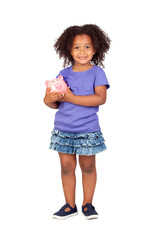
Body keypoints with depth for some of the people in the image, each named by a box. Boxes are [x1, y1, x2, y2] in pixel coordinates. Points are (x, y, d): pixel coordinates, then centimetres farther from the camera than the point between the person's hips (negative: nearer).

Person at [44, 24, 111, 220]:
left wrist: (71, 98, -20)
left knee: (88, 166, 7)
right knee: (66, 166, 7)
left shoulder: (97, 72, -4)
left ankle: (87, 203, 24)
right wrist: (49, 99, -17)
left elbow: (101, 98, -18)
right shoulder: (63, 74, 6)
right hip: (63, 128, 3)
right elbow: (55, 104, 7)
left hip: (88, 130, -3)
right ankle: (70, 205, 21)